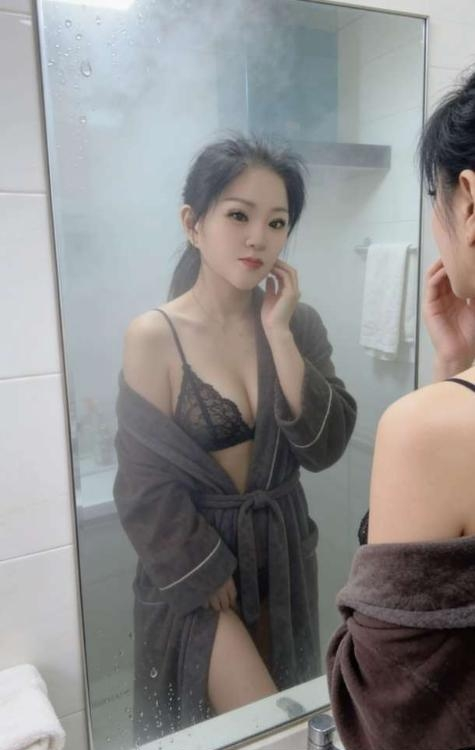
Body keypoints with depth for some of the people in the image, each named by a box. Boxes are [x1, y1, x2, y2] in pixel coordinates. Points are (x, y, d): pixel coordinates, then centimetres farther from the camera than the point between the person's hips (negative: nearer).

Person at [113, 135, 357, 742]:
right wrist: (212, 579, -9)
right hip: (194, 565, -4)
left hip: (282, 551, 5)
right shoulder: (154, 336, -17)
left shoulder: (299, 324, -5)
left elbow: (325, 447, -14)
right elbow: (145, 489, -14)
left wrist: (279, 334, -20)